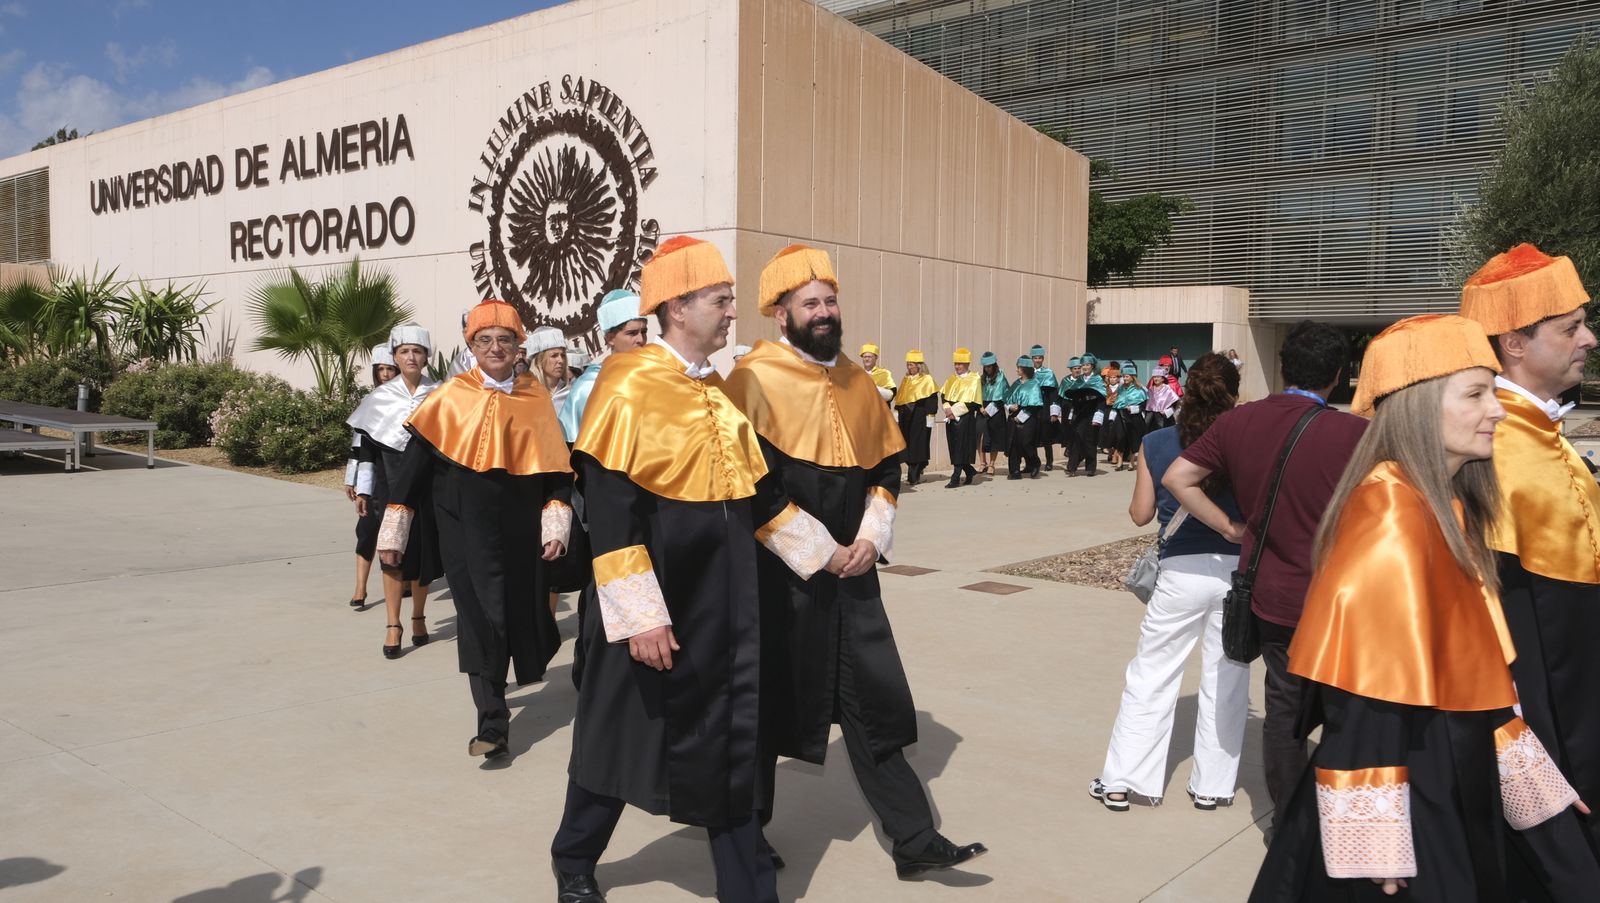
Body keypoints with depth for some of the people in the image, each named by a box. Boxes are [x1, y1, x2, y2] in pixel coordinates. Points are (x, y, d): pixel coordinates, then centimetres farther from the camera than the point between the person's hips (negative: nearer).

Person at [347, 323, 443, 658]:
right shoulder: (380, 398, 3)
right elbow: (367, 447, 5)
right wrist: (363, 490, 3)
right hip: (392, 484, 0)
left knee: (424, 551, 6)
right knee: (393, 552, -5)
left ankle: (418, 617, 22)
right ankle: (393, 625, 0)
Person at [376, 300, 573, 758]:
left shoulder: (536, 396, 3)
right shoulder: (450, 397, -2)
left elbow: (555, 465, 5)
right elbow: (415, 462, -1)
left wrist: (556, 525, -3)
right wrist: (393, 530, -2)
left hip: (522, 527, 2)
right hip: (467, 527, -2)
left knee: (522, 604, 12)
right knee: (481, 617, -5)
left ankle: (526, 659, 44)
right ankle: (492, 723, 0)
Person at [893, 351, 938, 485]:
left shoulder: (927, 380, -3)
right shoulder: (905, 380, 14)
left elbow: (932, 399, -8)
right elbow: (899, 399, 17)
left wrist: (929, 416, -14)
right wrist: (897, 414, 12)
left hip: (920, 417, -6)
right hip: (906, 417, 6)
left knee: (918, 445, -5)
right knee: (907, 444, 5)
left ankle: (914, 475, -4)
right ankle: (915, 472, 17)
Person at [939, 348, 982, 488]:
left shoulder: (974, 379, -4)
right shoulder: (952, 379, 15)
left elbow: (971, 402, -12)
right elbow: (943, 395, 11)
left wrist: (954, 411, -15)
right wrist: (947, 409, -8)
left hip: (965, 418, -6)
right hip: (950, 417, 6)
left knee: (960, 448, -7)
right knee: (954, 448, 8)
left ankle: (955, 478, -6)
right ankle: (970, 471, 26)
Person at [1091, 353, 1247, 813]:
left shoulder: (1156, 443, -2)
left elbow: (1140, 513, 3)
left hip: (1181, 572, 0)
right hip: (1237, 569, 0)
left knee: (1149, 676, 9)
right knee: (1225, 680, 12)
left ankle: (1120, 780, 13)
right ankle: (1212, 785, 21)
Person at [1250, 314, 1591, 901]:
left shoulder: (1448, 509, 7)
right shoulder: (1393, 516, -22)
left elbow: (1472, 668, 14)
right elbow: (1364, 701, -25)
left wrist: (1532, 781, 18)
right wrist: (1378, 844, -24)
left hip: (1447, 786, 9)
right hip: (1405, 802, -9)